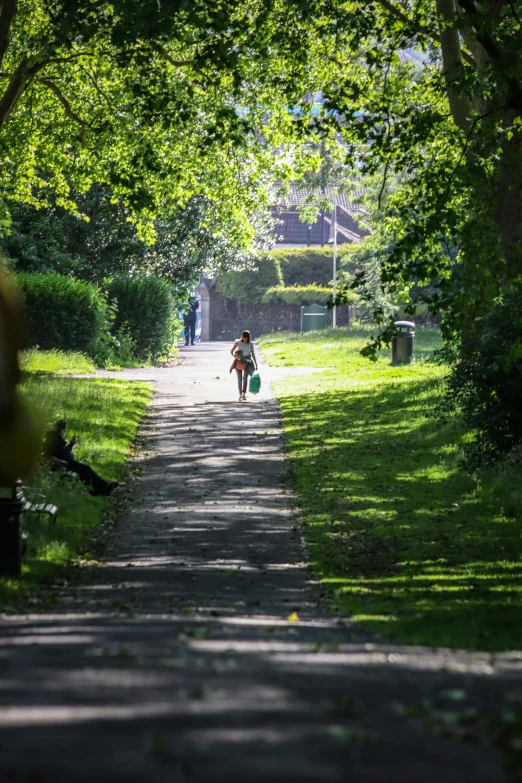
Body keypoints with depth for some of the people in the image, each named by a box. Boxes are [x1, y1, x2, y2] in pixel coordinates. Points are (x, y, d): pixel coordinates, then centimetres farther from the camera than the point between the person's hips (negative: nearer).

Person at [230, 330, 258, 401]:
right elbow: (231, 351, 1)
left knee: (245, 377, -20)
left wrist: (256, 364, 11)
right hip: (239, 362, 1)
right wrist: (234, 356, -20)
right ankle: (240, 395, 13)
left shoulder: (251, 344, 1)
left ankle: (244, 394, -26)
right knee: (239, 379, 3)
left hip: (247, 362, -1)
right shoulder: (238, 342, -3)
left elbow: (253, 354, 10)